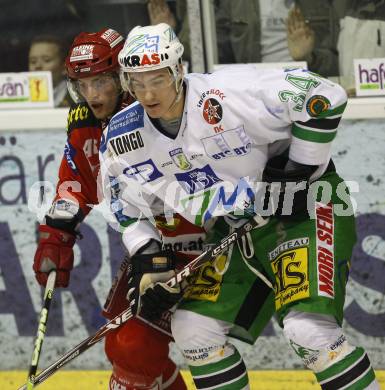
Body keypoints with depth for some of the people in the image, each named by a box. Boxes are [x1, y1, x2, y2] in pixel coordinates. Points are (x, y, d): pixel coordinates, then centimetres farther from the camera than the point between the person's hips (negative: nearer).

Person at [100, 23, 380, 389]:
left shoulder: (228, 93, -27)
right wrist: (148, 262, -1)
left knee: (308, 328, -24)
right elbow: (128, 205, 10)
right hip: (238, 232, 7)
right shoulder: (123, 138, -7)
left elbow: (324, 97, -25)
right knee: (193, 326, 1)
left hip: (307, 209, -7)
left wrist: (297, 173, -20)